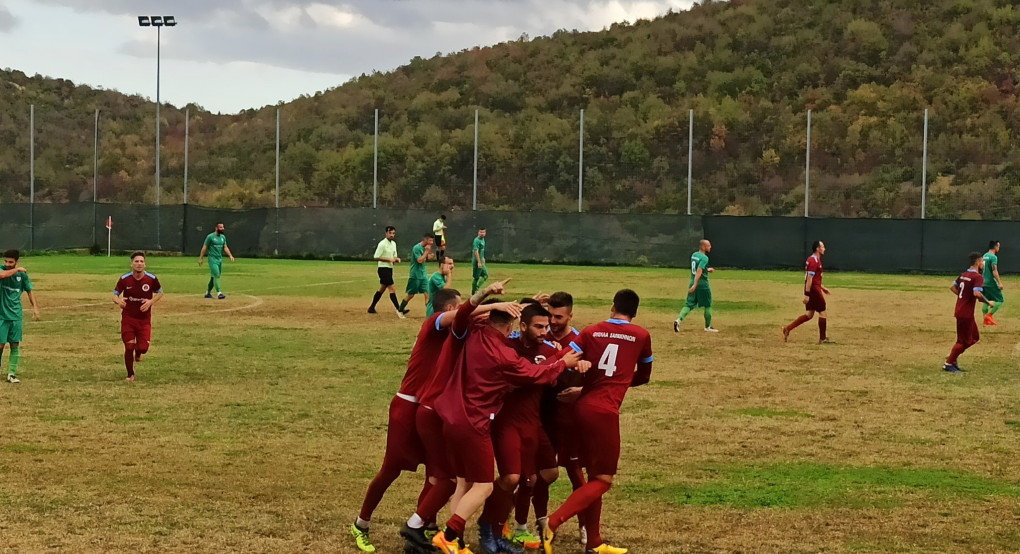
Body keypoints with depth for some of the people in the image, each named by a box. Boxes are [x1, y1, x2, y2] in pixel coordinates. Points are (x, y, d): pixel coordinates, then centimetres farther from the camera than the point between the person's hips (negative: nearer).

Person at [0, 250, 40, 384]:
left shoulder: (22, 275, 2)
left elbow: (29, 290, 10)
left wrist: (34, 307, 2)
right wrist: (16, 270, -19)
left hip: (16, 315, 3)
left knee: (15, 345, 3)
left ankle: (11, 374, 8)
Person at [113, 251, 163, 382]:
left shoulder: (152, 279, -8)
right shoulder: (124, 279, -8)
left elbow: (160, 293, 9)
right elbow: (114, 295, 0)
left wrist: (151, 302, -11)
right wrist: (118, 300, -25)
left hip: (145, 319, 0)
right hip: (128, 318, 0)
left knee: (143, 348, -8)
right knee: (129, 347, -5)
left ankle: (138, 353, 33)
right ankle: (130, 375, 17)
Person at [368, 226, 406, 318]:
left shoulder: (393, 243, 12)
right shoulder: (382, 244, -15)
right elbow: (376, 257, -17)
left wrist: (396, 259, -3)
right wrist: (389, 260, -21)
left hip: (389, 269, 9)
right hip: (383, 268, -9)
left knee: (382, 289, 16)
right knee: (392, 289, -14)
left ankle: (372, 308, 27)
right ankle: (398, 310, -17)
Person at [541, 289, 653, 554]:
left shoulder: (591, 332, 8)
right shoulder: (641, 336, 4)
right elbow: (643, 377, 17)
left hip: (583, 408, 5)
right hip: (605, 412, -5)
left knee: (593, 476, 15)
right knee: (603, 480, 1)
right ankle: (552, 523, -16)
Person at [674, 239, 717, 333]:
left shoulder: (694, 255, 10)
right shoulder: (704, 258, -15)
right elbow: (699, 271, -25)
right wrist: (695, 285, -30)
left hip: (693, 283, 7)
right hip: (702, 285, -7)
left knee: (689, 304, 5)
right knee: (707, 305, 10)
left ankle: (679, 320, -16)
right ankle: (708, 327, 19)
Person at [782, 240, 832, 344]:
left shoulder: (813, 260, 16)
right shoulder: (814, 261, -16)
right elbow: (809, 278, -22)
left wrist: (823, 288, 27)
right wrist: (807, 294, -25)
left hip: (812, 290, 10)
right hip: (814, 290, -10)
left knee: (809, 314, 10)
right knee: (822, 312, 0)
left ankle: (787, 329, 5)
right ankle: (823, 338, 8)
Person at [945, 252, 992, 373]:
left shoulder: (964, 274, 12)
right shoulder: (978, 277, -15)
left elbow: (952, 287, 20)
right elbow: (977, 293, -29)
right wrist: (988, 302, -16)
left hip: (960, 311, 9)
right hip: (966, 313, -9)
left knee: (975, 337, 19)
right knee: (963, 341, 1)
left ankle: (952, 357, 18)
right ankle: (948, 364, 6)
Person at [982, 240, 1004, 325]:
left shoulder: (984, 256, 11)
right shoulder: (993, 257, -14)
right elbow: (994, 271, -21)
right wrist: (999, 283, -22)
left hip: (984, 283, 8)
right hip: (991, 283, -8)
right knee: (1000, 300, -1)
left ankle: (986, 320, 14)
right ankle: (989, 315, -12)